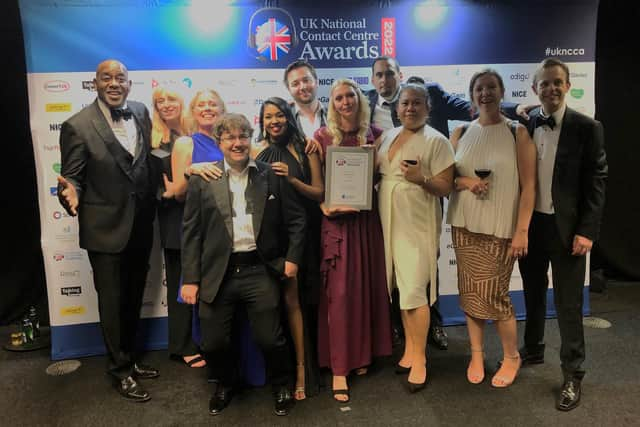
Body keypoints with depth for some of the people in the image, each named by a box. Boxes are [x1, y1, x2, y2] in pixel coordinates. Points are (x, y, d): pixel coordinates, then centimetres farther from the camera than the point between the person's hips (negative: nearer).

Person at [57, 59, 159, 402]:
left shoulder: (142, 112, 1)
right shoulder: (77, 126, -14)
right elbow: (72, 178, -11)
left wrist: (155, 200, 4)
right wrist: (71, 194, -32)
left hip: (142, 224, 5)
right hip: (106, 227, -5)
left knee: (134, 296, 19)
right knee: (112, 300, 8)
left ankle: (129, 357, 39)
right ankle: (120, 369, 27)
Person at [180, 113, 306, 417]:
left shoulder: (272, 176, 4)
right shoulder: (201, 181, 3)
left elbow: (296, 219, 8)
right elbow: (191, 233, 2)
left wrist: (293, 257, -2)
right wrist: (190, 279, -2)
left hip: (260, 271, 0)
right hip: (217, 274, 1)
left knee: (270, 339, 3)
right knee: (213, 342, 6)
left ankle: (281, 386, 33)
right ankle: (224, 385, 38)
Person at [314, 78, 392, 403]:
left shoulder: (374, 134, 6)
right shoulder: (323, 136, -2)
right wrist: (325, 206, -18)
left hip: (368, 218, 4)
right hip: (337, 218, -3)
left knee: (369, 286, 10)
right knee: (340, 291, -2)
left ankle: (363, 354, 27)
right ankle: (339, 368, 6)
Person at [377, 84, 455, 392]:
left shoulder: (436, 141, -6)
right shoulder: (387, 137, 12)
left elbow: (446, 188, -10)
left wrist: (421, 178, -27)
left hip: (417, 225, -6)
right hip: (390, 223, 6)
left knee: (414, 291, -5)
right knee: (402, 288, 12)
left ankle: (419, 360, 10)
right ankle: (410, 348, 27)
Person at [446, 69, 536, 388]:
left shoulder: (517, 133, -3)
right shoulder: (461, 133, 7)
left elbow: (528, 186, -6)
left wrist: (522, 231, -11)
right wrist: (466, 182, -11)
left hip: (500, 228, -3)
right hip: (464, 225, 4)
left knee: (495, 294, -2)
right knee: (469, 292, 7)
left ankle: (511, 357, 22)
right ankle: (476, 354, 25)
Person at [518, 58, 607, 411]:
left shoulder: (587, 128, -7)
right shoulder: (524, 125, 2)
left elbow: (596, 182, -8)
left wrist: (587, 231, -13)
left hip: (566, 227, -3)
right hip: (529, 224, 4)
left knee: (568, 303, 5)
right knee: (533, 293, 19)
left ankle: (573, 374, 20)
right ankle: (532, 350, 39)